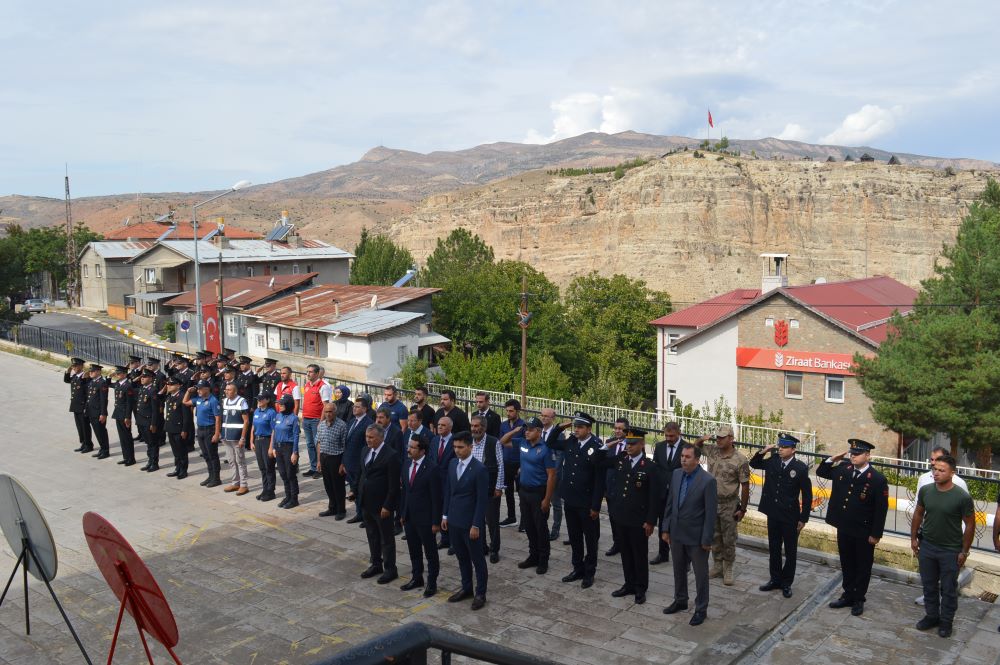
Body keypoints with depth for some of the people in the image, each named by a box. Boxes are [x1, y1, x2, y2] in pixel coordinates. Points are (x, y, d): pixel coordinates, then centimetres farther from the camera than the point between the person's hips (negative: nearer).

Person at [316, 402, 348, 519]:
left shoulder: (341, 425, -14)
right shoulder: (321, 425, 5)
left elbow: (345, 446, -12)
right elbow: (319, 443, 12)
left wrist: (343, 464, -14)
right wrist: (319, 460, 10)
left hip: (336, 458, -6)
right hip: (324, 457, 6)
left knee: (338, 486, 4)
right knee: (328, 485, 14)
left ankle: (341, 510, 18)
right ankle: (332, 508, 29)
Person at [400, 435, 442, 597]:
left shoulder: (431, 468, -20)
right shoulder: (407, 465, 3)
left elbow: (436, 497, -17)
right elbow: (404, 490, 11)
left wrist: (436, 522, -15)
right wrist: (402, 513, 11)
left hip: (425, 518, -7)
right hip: (409, 516, 7)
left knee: (430, 552, 8)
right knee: (413, 550, 18)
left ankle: (432, 582, 21)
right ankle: (417, 578, 34)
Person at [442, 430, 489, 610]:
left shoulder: (479, 469, -17)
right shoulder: (452, 463, 4)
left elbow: (482, 500, -16)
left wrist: (476, 525, -16)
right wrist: (445, 515, 10)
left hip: (470, 522, -6)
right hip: (454, 520, 6)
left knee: (477, 558, 7)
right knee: (462, 557, 17)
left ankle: (480, 593, 19)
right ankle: (466, 588, 31)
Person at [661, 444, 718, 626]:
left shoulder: (708, 481, -19)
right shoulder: (676, 474, -1)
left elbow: (711, 513, -16)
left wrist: (707, 540, -14)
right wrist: (666, 529, 7)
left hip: (696, 536, -6)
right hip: (677, 533, 6)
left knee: (700, 574, 10)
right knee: (679, 570, 21)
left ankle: (701, 609, 24)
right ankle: (680, 600, 39)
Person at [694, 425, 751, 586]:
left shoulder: (740, 459, -15)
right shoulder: (712, 451, -2)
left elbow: (745, 486, -11)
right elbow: (696, 444, 17)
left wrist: (743, 509, -9)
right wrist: (703, 439, -7)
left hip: (729, 506, -4)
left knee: (729, 540, 6)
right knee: (715, 537, 15)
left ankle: (728, 570, 20)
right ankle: (717, 567, 28)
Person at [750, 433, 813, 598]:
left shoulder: (800, 468, -15)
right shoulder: (772, 461, -4)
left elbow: (807, 495, -9)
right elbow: (753, 464, 14)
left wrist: (803, 519, -7)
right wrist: (762, 452, -5)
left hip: (790, 516, -4)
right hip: (773, 514, 4)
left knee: (790, 551, 10)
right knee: (774, 549, 16)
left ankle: (787, 583, 24)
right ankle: (775, 579, 30)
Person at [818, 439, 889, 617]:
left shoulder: (878, 480, -17)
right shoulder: (843, 469, -1)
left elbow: (881, 509, -14)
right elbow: (820, 472, 12)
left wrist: (876, 534, -13)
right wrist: (833, 459, -5)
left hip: (863, 533, -5)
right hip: (843, 528, 5)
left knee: (863, 567, 12)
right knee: (847, 565, 18)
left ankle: (859, 600, 25)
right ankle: (848, 595, 32)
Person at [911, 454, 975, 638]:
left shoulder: (962, 497, -18)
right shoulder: (925, 490, -6)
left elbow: (970, 524, -9)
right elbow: (918, 514, 8)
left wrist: (964, 551, -6)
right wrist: (913, 537, 9)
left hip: (950, 551, -4)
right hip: (927, 547, 4)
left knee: (948, 589, 11)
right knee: (929, 585, 17)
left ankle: (946, 621, 29)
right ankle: (931, 616, 35)